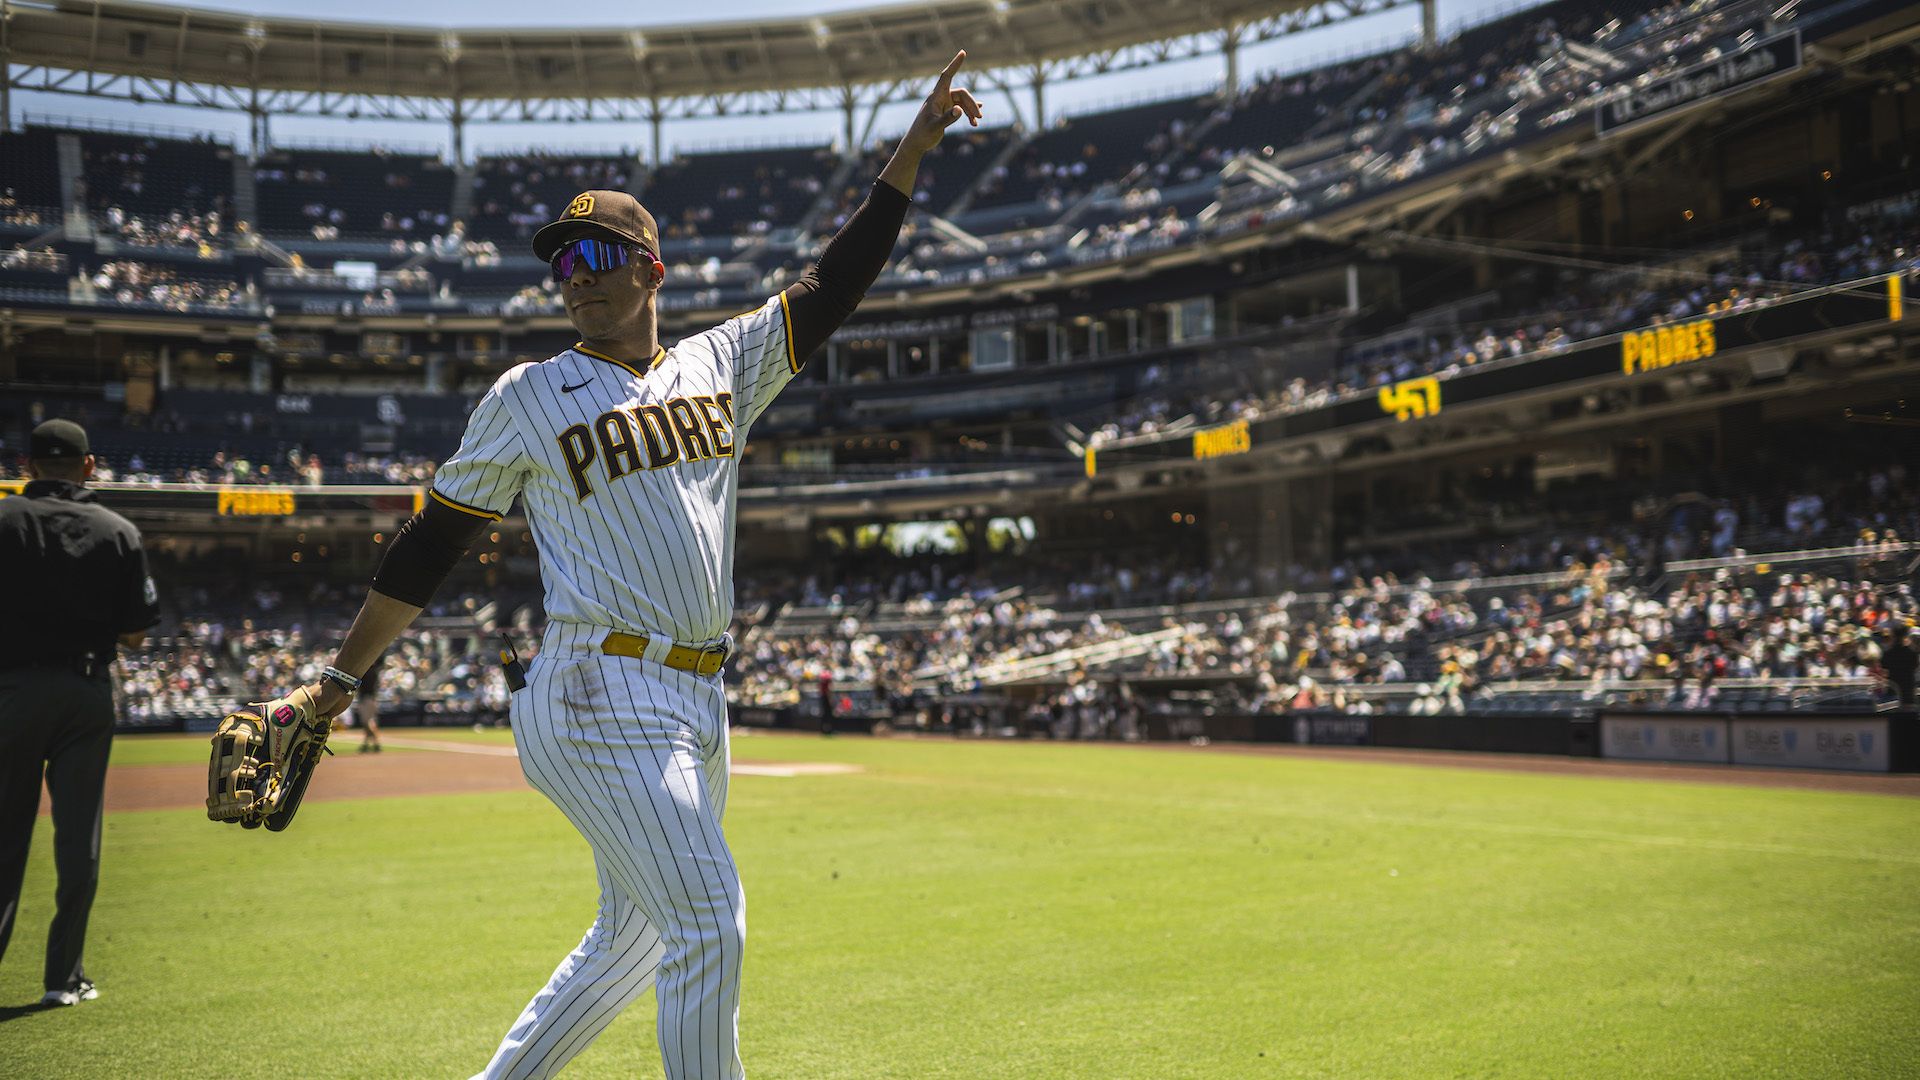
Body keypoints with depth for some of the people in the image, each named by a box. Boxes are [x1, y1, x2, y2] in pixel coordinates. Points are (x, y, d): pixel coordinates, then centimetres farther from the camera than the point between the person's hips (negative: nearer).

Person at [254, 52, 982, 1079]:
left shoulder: (721, 366, 12)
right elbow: (429, 545, 4)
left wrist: (911, 150, 6)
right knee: (708, 919, -11)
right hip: (599, 699, -6)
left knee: (634, 938, 15)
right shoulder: (526, 398, 2)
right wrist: (339, 677, 3)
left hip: (694, 704, 6)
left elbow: (834, 281, 11)